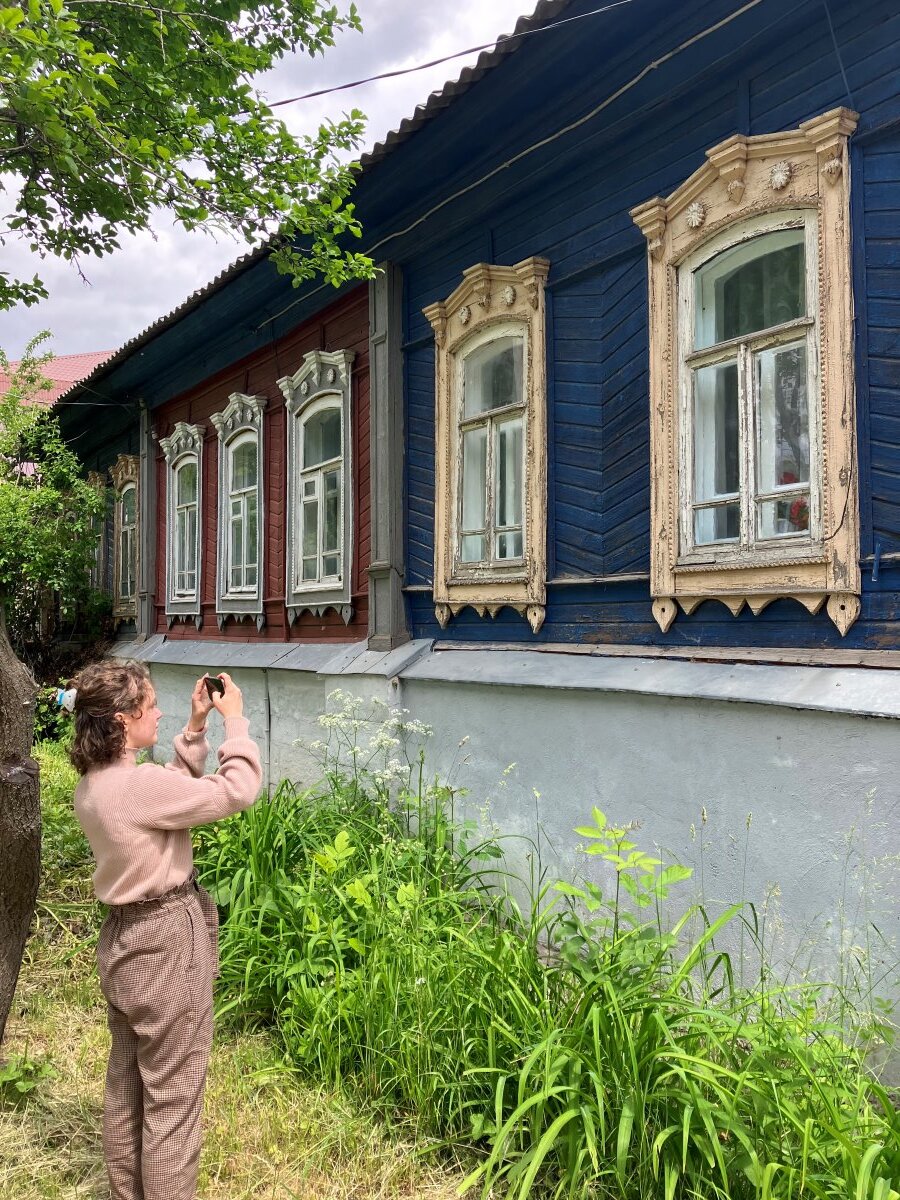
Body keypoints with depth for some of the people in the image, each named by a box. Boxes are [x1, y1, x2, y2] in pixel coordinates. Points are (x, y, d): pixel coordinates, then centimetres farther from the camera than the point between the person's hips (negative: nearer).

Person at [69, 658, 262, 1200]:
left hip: (123, 940, 10)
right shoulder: (139, 783, -27)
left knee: (126, 1085, 24)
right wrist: (235, 719, -14)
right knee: (172, 1100, 6)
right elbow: (237, 789, -25)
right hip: (166, 944, -10)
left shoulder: (94, 783, 2)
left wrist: (195, 728, 6)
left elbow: (174, 788, 13)